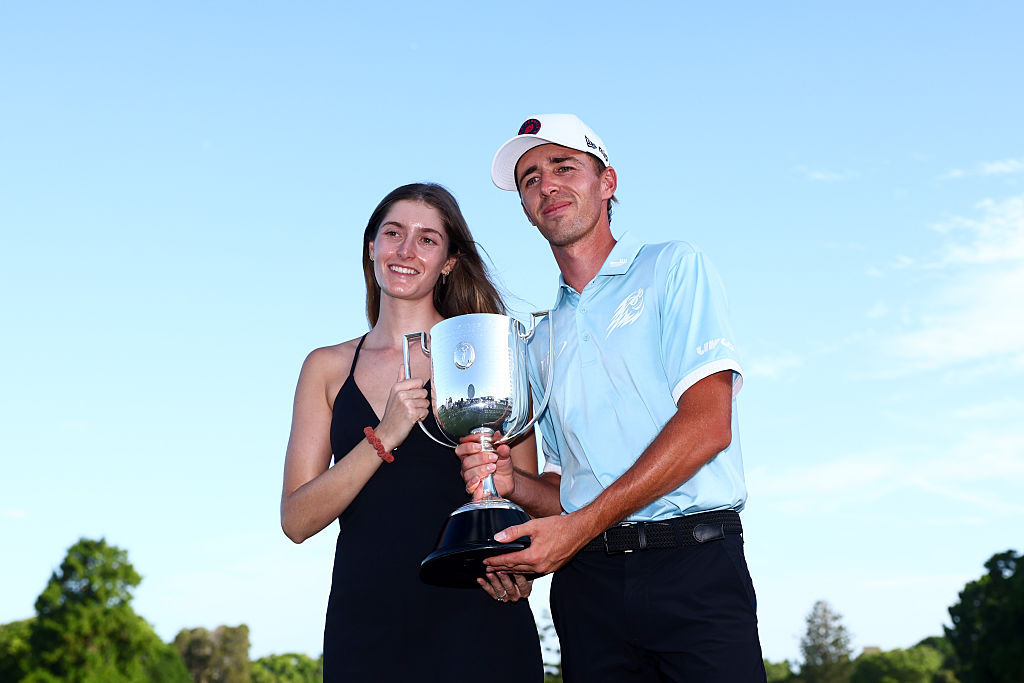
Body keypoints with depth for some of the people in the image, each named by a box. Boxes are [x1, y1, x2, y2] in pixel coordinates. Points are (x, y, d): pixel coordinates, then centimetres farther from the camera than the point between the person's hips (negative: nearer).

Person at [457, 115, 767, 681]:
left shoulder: (672, 267, 4)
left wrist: (581, 525, -14)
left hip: (693, 568, -4)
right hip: (587, 583, 5)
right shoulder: (542, 341, 20)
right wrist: (513, 483, -2)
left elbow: (707, 424, -9)